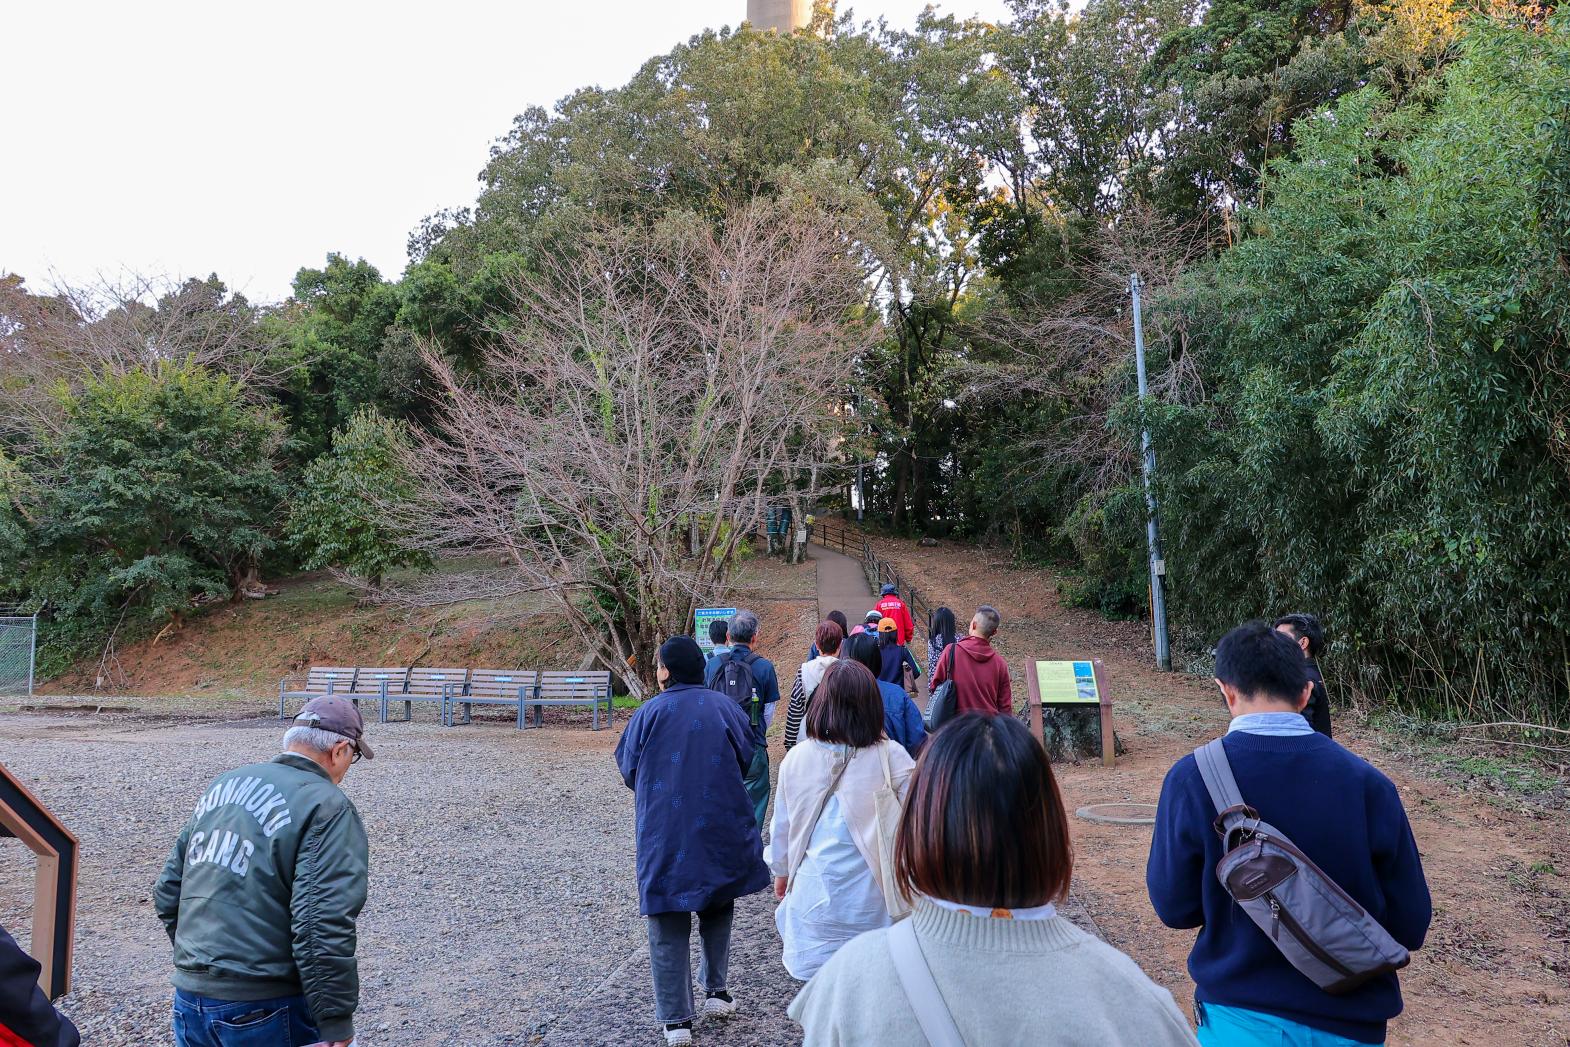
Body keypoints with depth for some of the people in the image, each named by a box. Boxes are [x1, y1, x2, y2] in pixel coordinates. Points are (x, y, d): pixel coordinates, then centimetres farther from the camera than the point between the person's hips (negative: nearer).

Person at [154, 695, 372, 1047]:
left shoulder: (223, 785, 9)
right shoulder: (329, 808, -14)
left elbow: (168, 894, 15)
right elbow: (324, 929, -22)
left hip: (189, 997, 7)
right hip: (264, 1010, -7)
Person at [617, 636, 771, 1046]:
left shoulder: (649, 713, -7)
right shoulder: (725, 708, -2)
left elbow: (629, 770, 2)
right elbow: (746, 761, 7)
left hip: (665, 833, -2)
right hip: (721, 829, 2)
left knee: (669, 926, 7)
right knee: (718, 907, 24)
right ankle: (717, 991, 29)